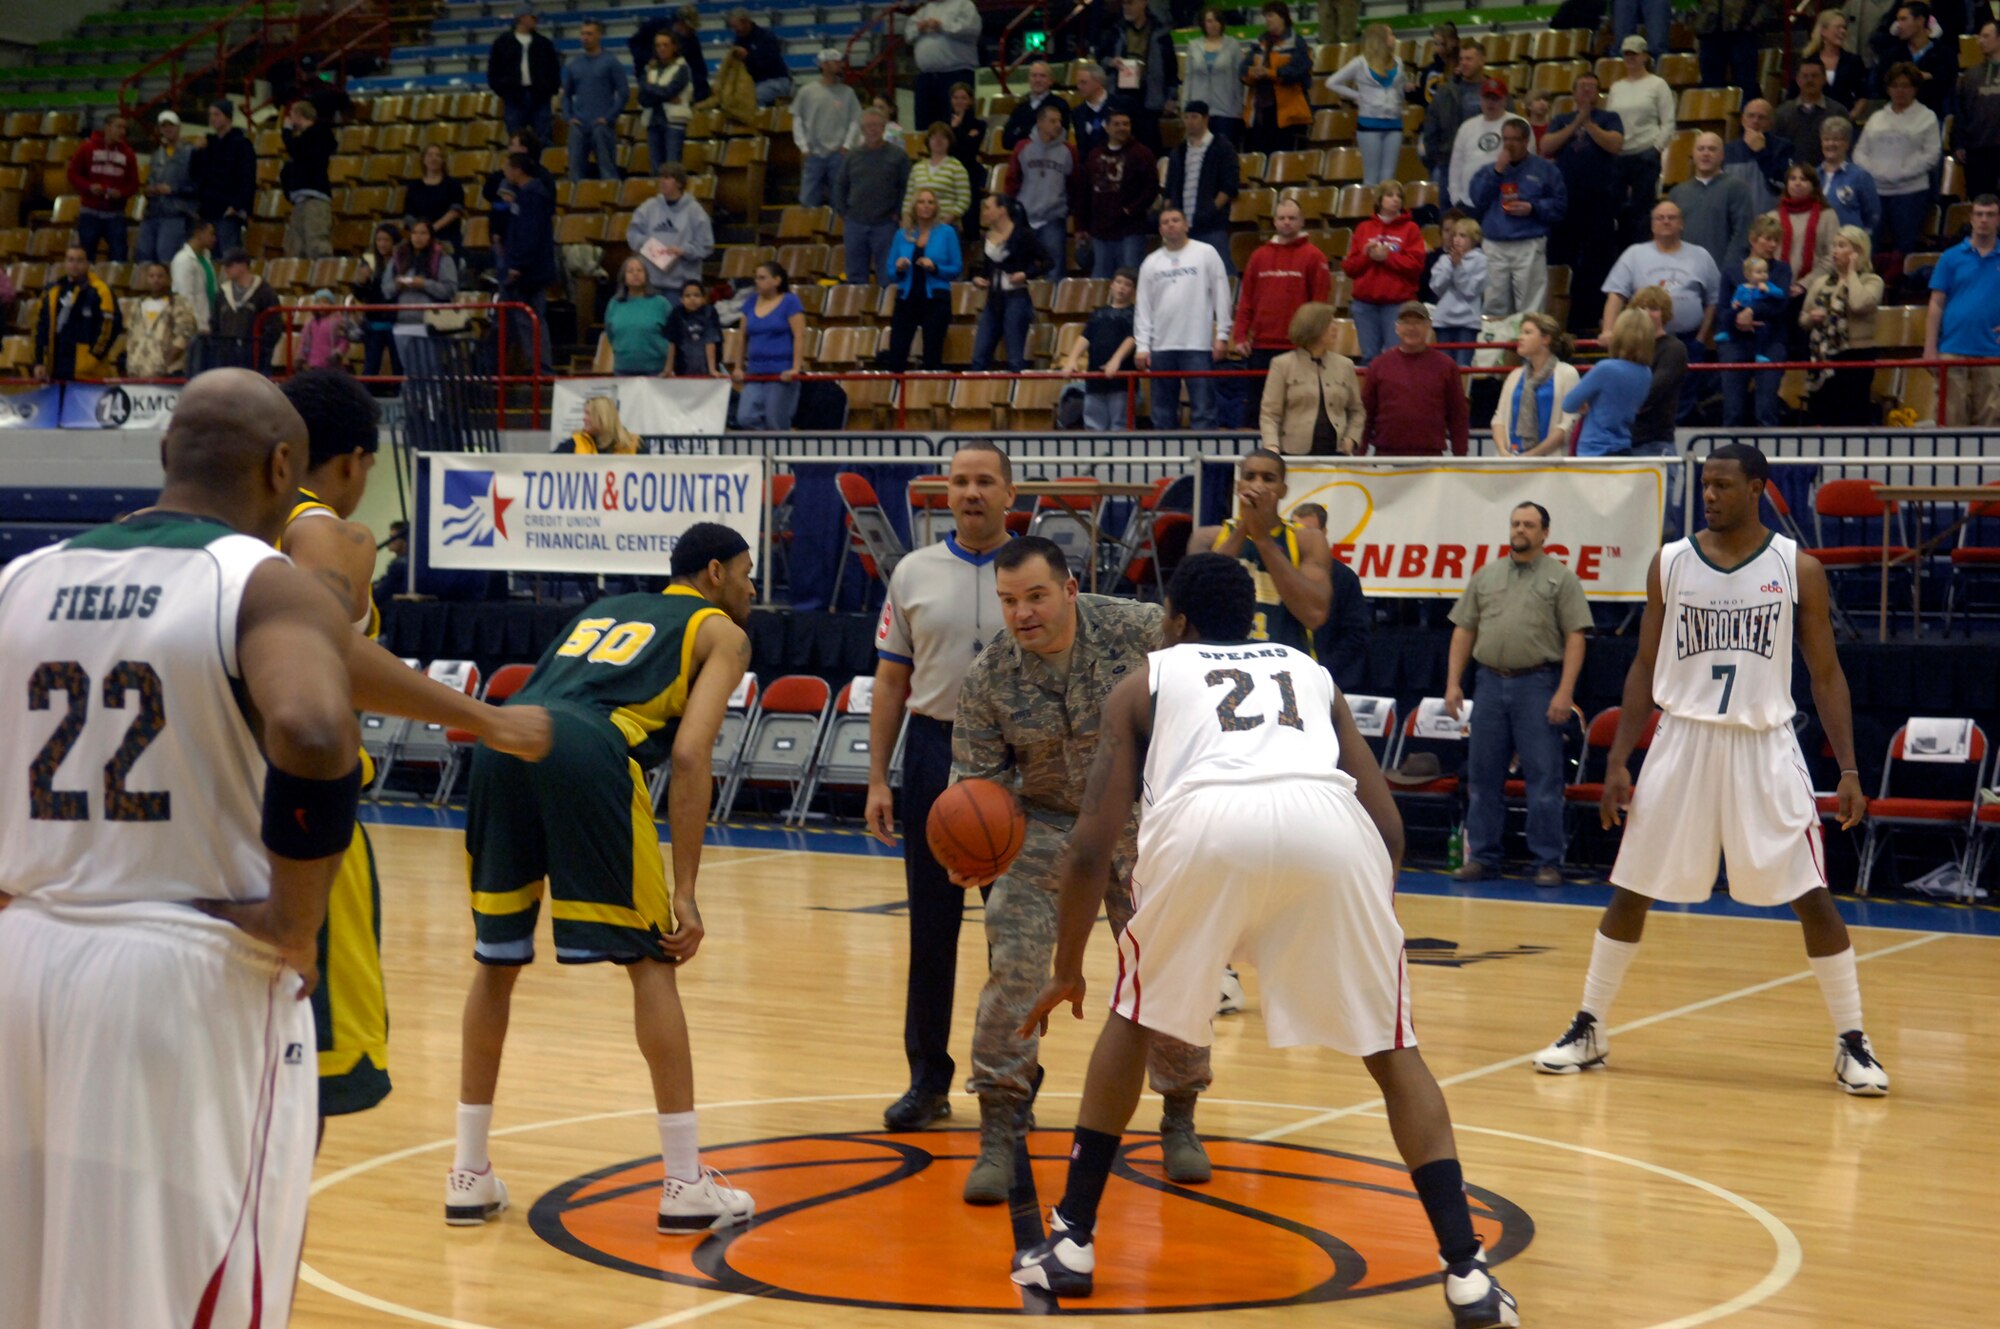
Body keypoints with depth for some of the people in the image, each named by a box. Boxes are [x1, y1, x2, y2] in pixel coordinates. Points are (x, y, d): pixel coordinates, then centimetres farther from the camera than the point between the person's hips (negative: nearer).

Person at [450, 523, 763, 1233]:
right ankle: (686, 1185, 8)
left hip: (503, 739, 6)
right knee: (650, 962, 6)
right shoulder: (721, 633, 19)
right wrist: (684, 893, 1)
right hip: (588, 751, -5)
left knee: (496, 960, 18)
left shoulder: (605, 610, 37)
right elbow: (689, 754, 4)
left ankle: (469, 1175, 22)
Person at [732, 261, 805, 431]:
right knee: (745, 418, -7)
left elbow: (799, 337, -10)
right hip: (755, 372, 6)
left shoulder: (790, 302, -4)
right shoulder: (751, 304, 12)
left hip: (782, 373, -6)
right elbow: (743, 339, 17)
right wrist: (738, 368, 13)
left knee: (777, 424, -3)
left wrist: (796, 369, -17)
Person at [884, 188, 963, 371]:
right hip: (907, 298, 2)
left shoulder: (947, 233, 1)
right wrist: (898, 268, -10)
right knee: (896, 355, -3)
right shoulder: (902, 234, 7)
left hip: (936, 299, -2)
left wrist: (935, 267, -16)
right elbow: (890, 270, 12)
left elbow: (957, 270, 0)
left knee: (932, 359, 1)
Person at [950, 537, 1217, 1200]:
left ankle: (1179, 1125, 24)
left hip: (1144, 820, 0)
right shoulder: (988, 678, -14)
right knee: (1012, 966, -13)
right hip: (1046, 826, 0)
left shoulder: (1142, 630, -18)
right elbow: (978, 774, -8)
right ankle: (998, 1138, -3)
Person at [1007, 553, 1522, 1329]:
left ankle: (1071, 1242, 26)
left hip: (1205, 822, -1)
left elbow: (1092, 845, 22)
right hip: (1327, 822, 1)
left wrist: (1067, 971, 34)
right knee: (1392, 1049, 18)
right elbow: (1388, 829, 27)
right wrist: (1361, 927, 43)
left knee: (1135, 1020, 25)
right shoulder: (1312, 675, 37)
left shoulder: (1144, 684, 31)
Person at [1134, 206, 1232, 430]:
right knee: (1163, 411, 7)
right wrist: (1142, 346, 2)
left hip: (1198, 345, -4)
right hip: (1161, 347, 4)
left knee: (1203, 408, -6)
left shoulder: (1205, 254, 3)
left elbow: (1221, 296, 0)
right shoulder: (1151, 263, 12)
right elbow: (1143, 308, 10)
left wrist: (1222, 335, -6)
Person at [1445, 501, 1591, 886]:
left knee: (1544, 778, -3)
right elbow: (1464, 631, 13)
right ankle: (1482, 857, 13)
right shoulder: (1485, 576, 13)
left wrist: (1564, 692, -13)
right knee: (1483, 777, 6)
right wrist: (1453, 682, 5)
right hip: (1492, 682, 4)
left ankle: (1547, 862, 2)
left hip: (1539, 685, -4)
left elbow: (1575, 637, -5)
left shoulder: (1561, 579, 1)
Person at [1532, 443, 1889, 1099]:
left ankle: (1852, 1044, 6)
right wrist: (1617, 762, 2)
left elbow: (1826, 673, 2)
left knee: (1812, 896, -4)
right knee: (1631, 891, 4)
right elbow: (1645, 667, 8)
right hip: (1683, 739, 2)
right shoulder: (1670, 563, 3)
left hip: (1764, 746, -1)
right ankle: (1588, 1030, 17)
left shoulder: (1798, 569, -1)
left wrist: (1849, 768, -6)